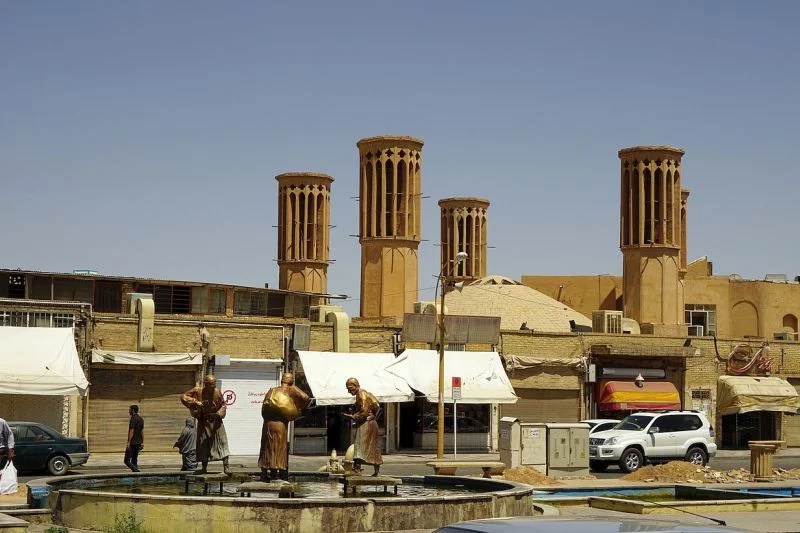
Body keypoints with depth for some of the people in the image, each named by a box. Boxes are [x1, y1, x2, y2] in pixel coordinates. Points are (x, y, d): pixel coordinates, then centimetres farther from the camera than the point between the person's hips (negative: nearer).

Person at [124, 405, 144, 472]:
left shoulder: (133, 419, -14)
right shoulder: (141, 419, 12)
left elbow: (132, 431, -18)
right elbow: (142, 432, 14)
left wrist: (128, 442, -18)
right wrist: (142, 442, 16)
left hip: (132, 442, -8)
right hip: (138, 443, 8)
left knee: (127, 460, -7)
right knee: (135, 460, 12)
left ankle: (135, 469, -23)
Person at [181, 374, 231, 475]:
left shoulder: (217, 392, -7)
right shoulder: (198, 391, -11)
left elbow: (223, 405, 6)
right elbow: (184, 397, -8)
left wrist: (219, 414, -13)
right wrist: (195, 402, -22)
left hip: (216, 421, 0)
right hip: (203, 422, 0)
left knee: (222, 443, -8)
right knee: (203, 444, 5)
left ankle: (226, 466, -6)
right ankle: (204, 467, 18)